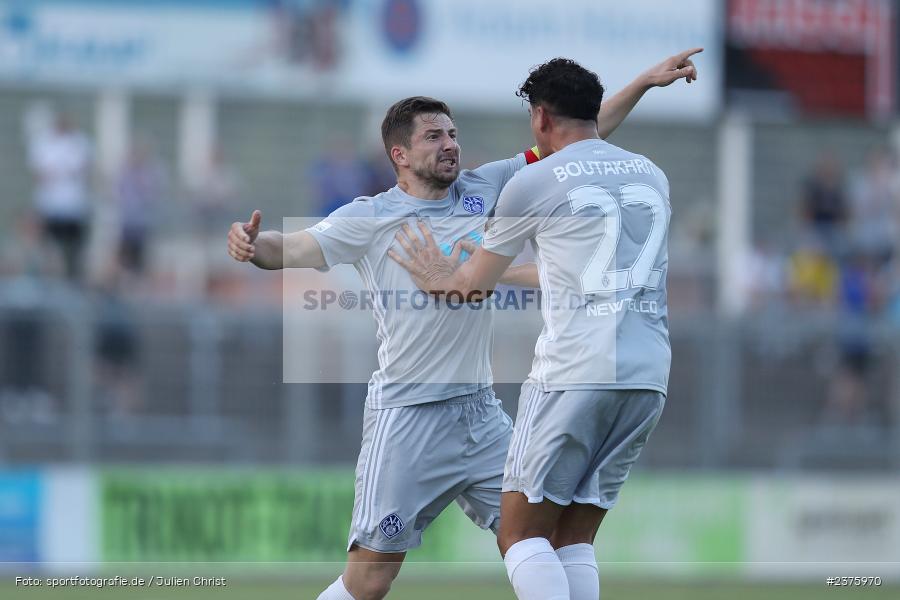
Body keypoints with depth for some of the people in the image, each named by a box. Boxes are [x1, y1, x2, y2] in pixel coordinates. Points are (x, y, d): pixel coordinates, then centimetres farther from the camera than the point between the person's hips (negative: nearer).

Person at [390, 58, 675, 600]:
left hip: (575, 373, -6)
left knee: (522, 532, 1)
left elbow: (474, 287, 14)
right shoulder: (652, 176, 17)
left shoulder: (535, 182, 1)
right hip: (649, 377, 6)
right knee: (574, 537, 11)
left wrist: (438, 279, 35)